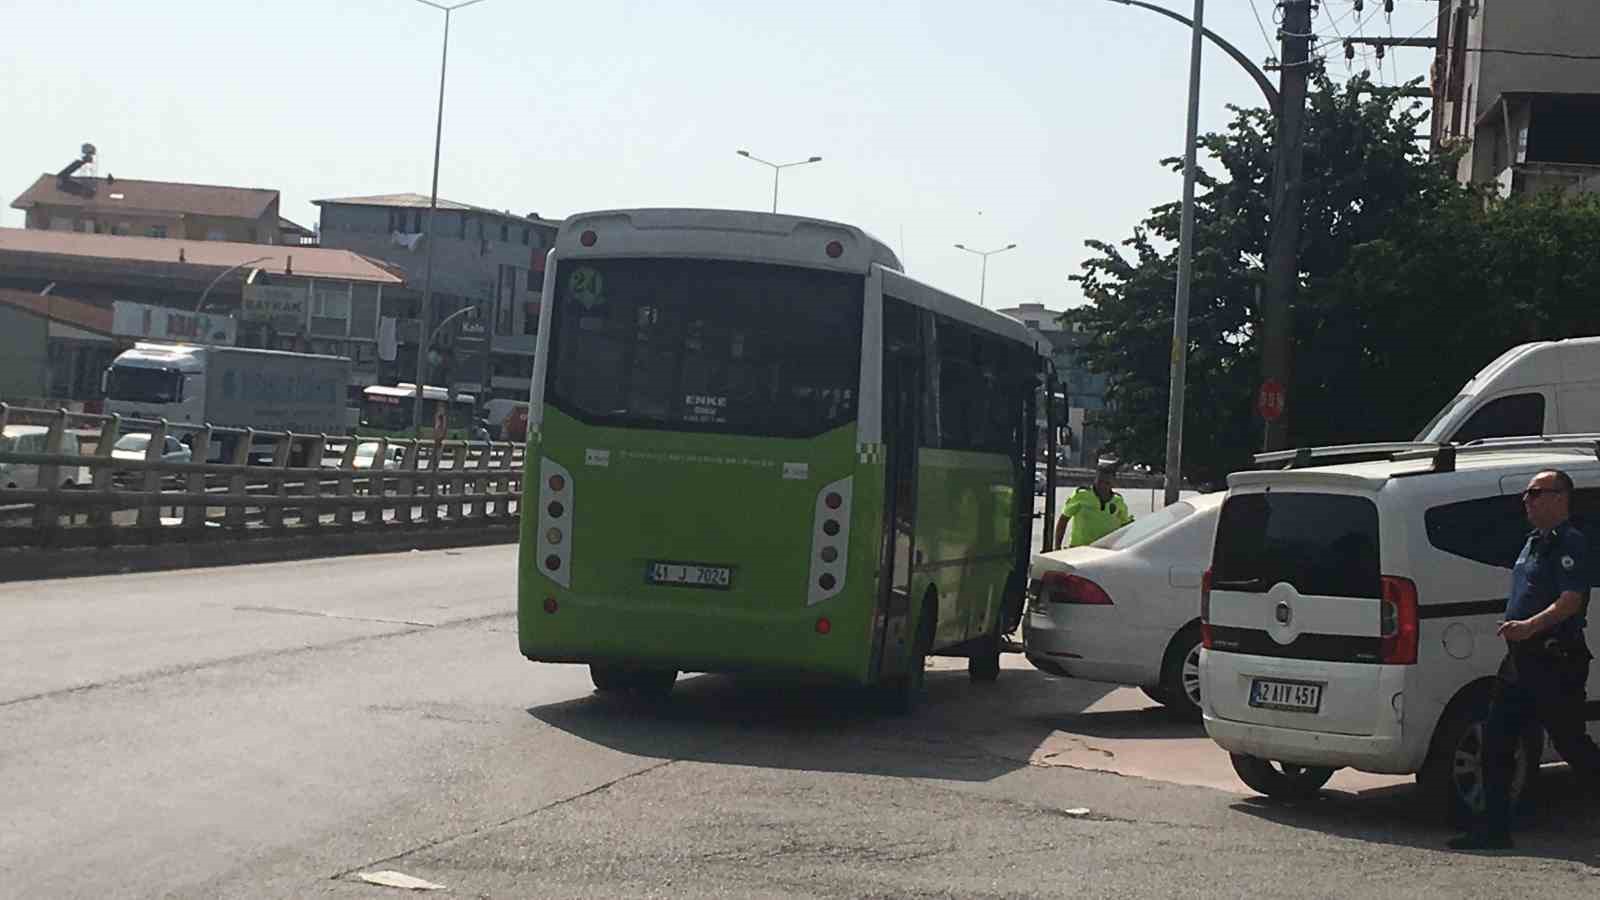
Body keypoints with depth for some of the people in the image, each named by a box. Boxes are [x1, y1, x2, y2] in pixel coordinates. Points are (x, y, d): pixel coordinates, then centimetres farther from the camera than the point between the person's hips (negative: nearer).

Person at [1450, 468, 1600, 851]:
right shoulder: (1534, 543, 18)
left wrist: (1530, 626, -36)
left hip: (1556, 663, -9)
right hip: (1521, 660, 9)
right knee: (1496, 740, 4)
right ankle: (1494, 828, 7)